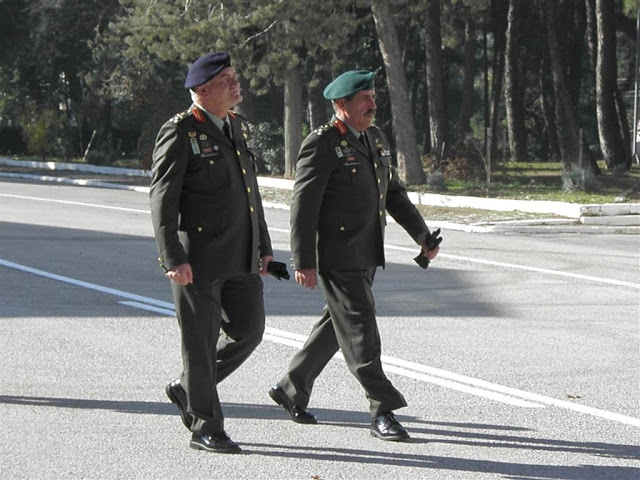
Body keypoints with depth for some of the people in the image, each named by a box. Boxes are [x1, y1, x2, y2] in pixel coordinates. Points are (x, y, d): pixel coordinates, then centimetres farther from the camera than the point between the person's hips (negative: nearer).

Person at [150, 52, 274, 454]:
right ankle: (206, 428, 10)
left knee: (248, 330, 9)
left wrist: (264, 246, 17)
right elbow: (162, 198, -13)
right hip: (197, 258, -7)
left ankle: (188, 389, 28)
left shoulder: (237, 126, 13)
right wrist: (173, 259, -20)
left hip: (241, 257, 8)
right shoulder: (180, 133, -10)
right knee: (201, 339, 0)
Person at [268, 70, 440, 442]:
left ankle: (292, 389, 30)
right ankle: (383, 412, -5)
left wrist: (423, 235, 15)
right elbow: (303, 206, -15)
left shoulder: (376, 138, 12)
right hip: (336, 256, -9)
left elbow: (394, 193, 20)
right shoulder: (322, 145, -13)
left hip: (366, 255, 9)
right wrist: (304, 263, -19)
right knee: (360, 330, -7)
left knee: (338, 325, 15)